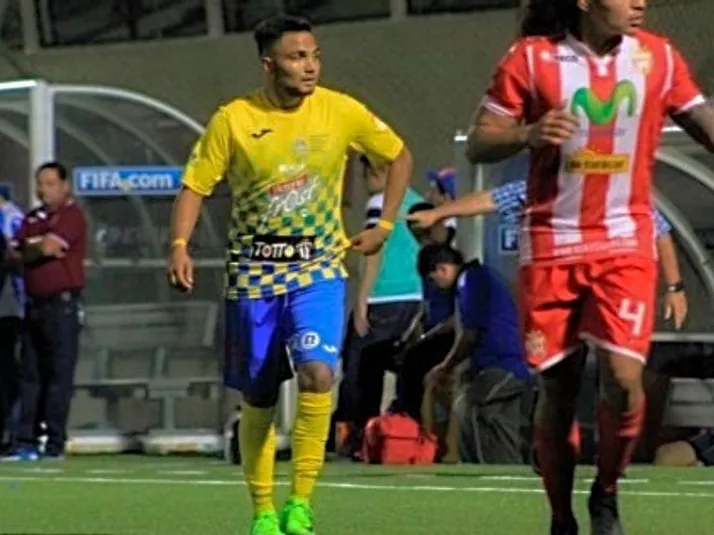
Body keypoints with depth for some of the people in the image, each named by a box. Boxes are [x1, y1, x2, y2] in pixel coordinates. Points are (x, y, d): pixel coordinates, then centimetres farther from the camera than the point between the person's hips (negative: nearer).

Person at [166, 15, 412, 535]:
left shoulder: (341, 112, -5)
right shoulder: (234, 120, -8)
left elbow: (400, 156, 11)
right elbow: (195, 185, -1)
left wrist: (385, 225, 5)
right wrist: (180, 245, -16)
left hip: (319, 268, 0)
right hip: (254, 273, 0)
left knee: (317, 373, -23)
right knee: (258, 402, 5)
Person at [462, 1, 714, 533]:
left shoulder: (658, 57, 2)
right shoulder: (532, 58, -4)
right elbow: (478, 145, -2)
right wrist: (527, 134, -22)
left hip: (626, 243, 1)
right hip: (551, 243, -1)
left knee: (624, 376, -15)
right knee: (558, 387, 4)